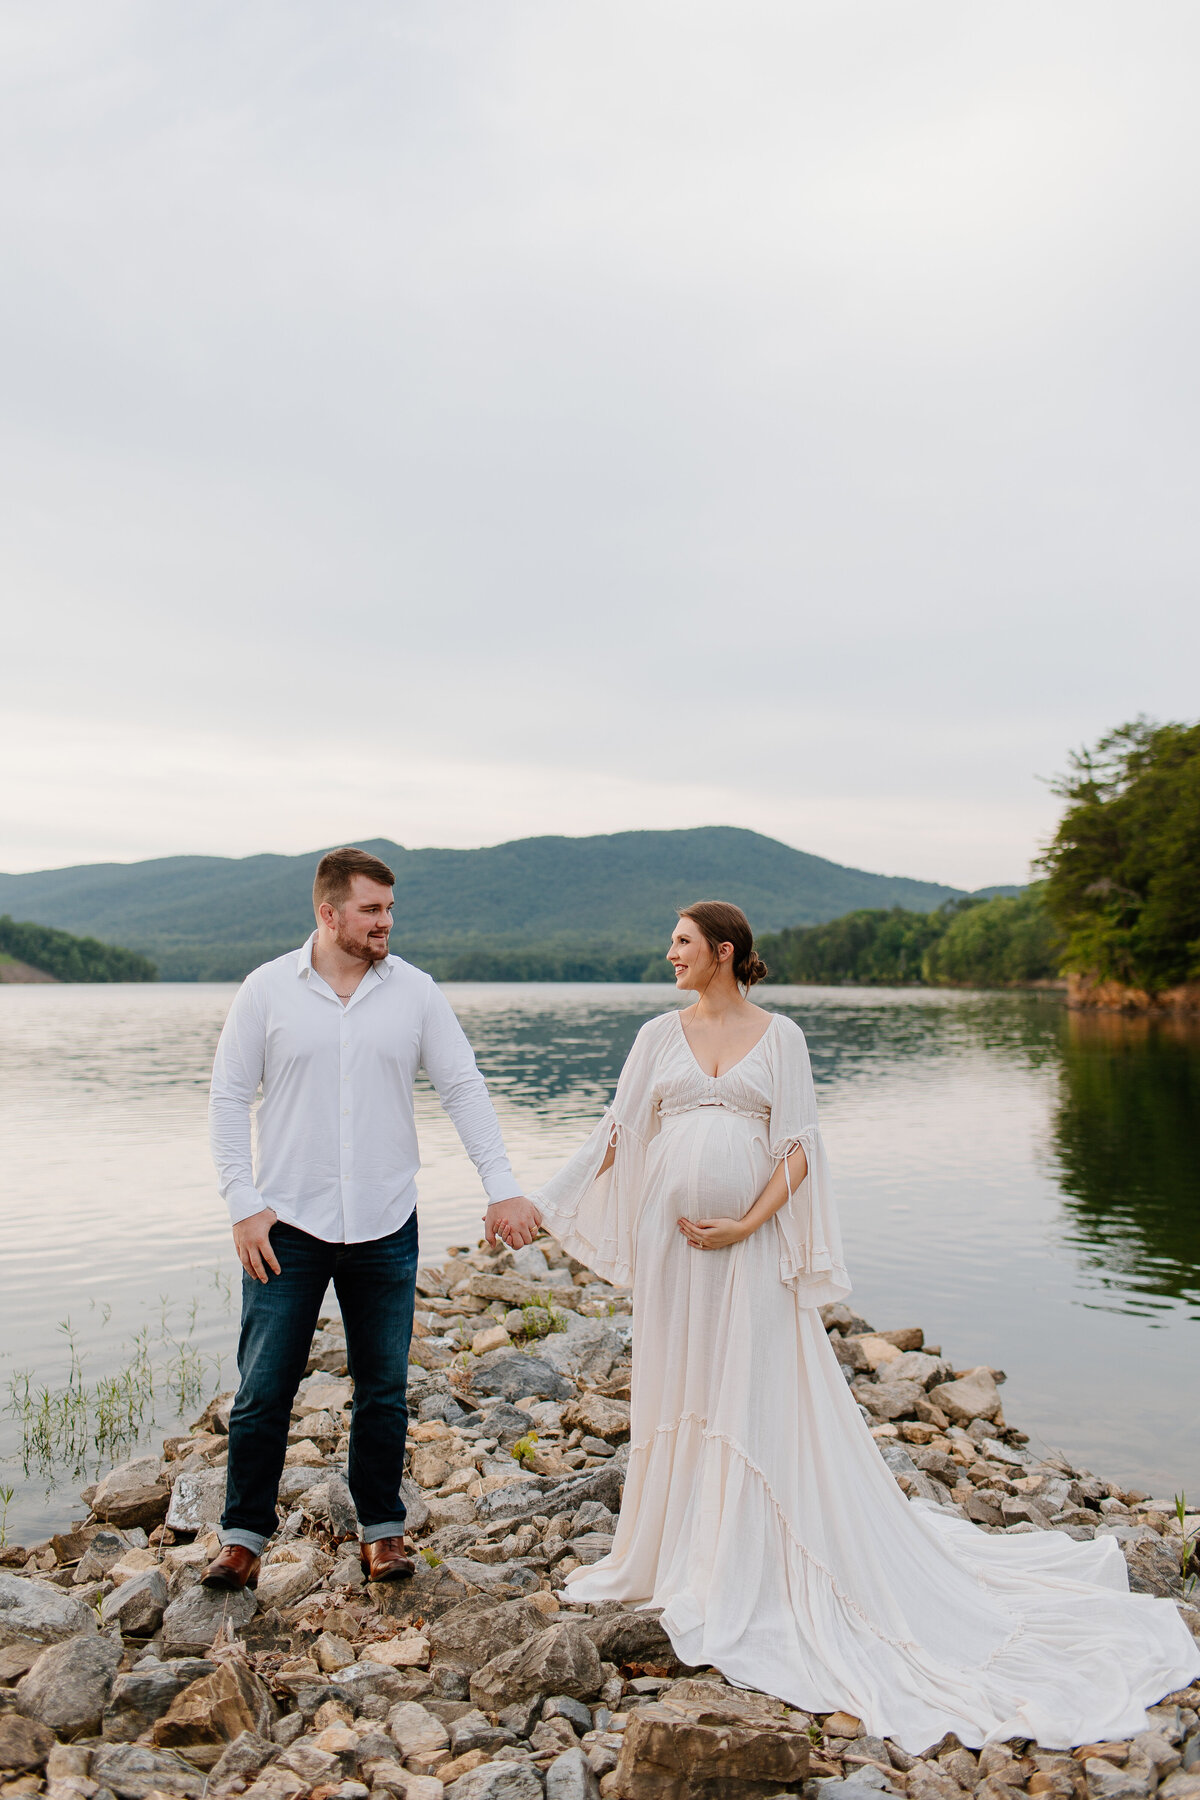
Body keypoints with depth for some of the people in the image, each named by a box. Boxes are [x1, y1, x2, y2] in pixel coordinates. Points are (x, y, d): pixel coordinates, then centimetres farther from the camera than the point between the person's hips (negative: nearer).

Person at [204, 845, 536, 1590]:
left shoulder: (416, 991, 0)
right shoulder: (268, 990, -3)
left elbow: (465, 1088, 1)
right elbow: (230, 1098, 1)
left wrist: (502, 1184, -6)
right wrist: (243, 1203, -6)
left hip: (386, 1227, 1)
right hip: (287, 1225, -1)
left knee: (384, 1388, 11)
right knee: (264, 1389, 5)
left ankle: (383, 1528, 29)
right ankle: (244, 1536, 23)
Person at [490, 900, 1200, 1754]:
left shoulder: (779, 1035, -2)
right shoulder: (659, 1034, 5)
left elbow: (799, 1148, -4)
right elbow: (617, 1135, 5)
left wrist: (747, 1226, -14)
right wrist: (541, 1202, 0)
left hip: (749, 1246, -2)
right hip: (672, 1242, 3)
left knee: (761, 1399, 3)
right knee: (675, 1394, 12)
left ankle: (749, 1572, 19)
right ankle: (675, 1550, 32)